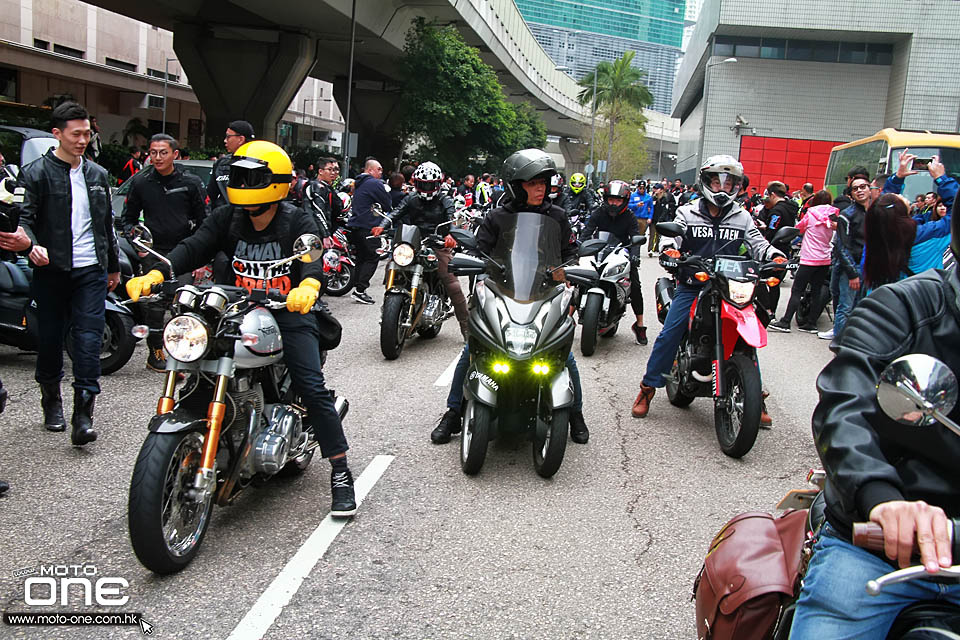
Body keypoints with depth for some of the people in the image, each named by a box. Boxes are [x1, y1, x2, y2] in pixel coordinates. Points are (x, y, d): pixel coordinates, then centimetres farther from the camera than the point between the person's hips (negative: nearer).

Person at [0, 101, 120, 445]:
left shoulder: (97, 174, 14)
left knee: (89, 337, -6)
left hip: (91, 269, 2)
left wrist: (114, 265, 24)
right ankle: (51, 401, 29)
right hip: (51, 270, -2)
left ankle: (83, 414, -6)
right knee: (50, 338, 9)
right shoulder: (36, 173, 0)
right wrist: (31, 244, -28)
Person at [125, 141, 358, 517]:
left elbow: (313, 260, -22)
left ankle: (340, 474, -5)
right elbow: (193, 249, -7)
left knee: (312, 389, -15)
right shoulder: (226, 218, 6)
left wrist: (308, 286, -46)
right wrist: (155, 275, -26)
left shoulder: (298, 223, -4)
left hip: (288, 312, -4)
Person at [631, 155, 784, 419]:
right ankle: (648, 388, 3)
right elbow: (672, 237, -5)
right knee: (669, 334, -12)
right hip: (692, 286, -2)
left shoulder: (741, 217, 11)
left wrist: (775, 255, -13)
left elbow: (757, 243, 8)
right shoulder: (688, 213, 5)